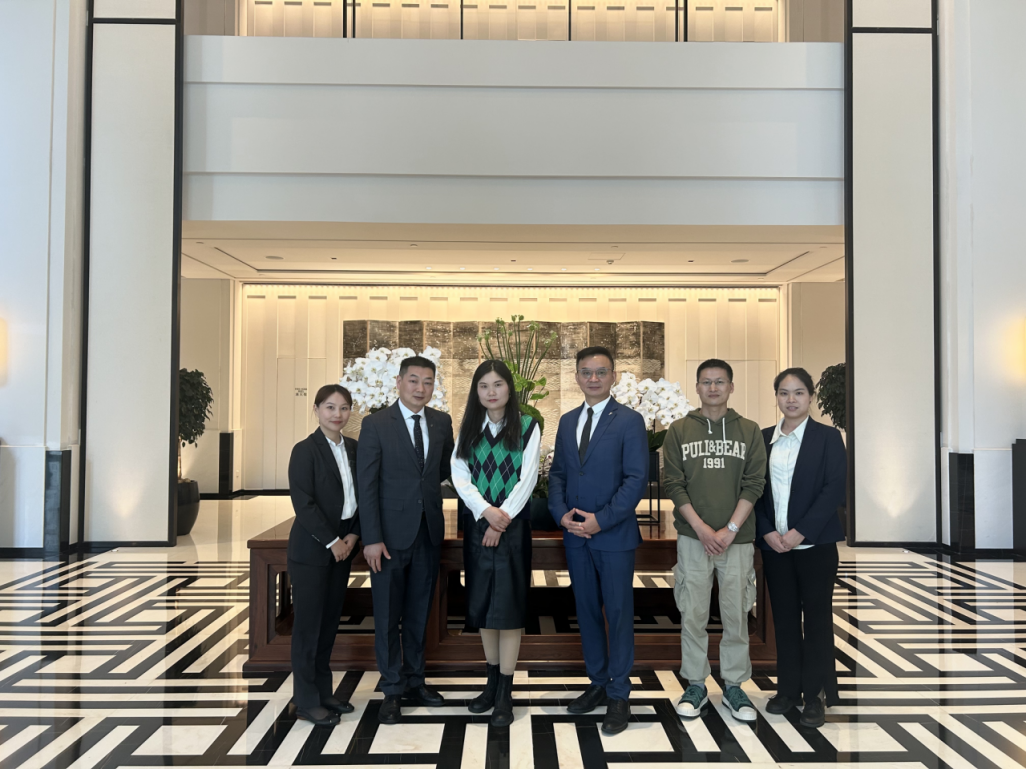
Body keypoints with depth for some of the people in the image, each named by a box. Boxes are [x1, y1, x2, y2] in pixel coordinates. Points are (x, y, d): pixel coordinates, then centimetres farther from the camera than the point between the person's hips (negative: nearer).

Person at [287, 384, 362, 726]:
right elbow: (303, 502, -15)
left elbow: (362, 496, 10)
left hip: (343, 546, 6)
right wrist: (332, 541, -14)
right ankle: (306, 701, 12)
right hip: (311, 548, -6)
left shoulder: (353, 448, 7)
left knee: (330, 621, 13)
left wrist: (353, 536, -3)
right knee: (308, 623, 1)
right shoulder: (305, 450, -11)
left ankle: (323, 692, 24)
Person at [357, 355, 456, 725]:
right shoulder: (376, 424, -7)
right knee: (388, 615, 5)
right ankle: (392, 691, 18)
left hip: (429, 531, 4)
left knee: (419, 612, 15)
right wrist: (371, 538, -15)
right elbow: (366, 485, -10)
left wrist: (424, 483, 6)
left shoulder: (442, 422, 5)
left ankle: (415, 681, 28)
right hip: (391, 532, -4)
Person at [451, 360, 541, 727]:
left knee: (508, 606, -3)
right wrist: (486, 511, -15)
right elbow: (459, 476, -1)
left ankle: (505, 694, 5)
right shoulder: (469, 429, 8)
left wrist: (502, 521, -13)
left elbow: (527, 478, -8)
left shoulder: (527, 427, -2)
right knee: (483, 604, 9)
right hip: (478, 524, 4)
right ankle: (492, 683, 23)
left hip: (512, 525, -4)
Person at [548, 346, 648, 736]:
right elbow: (557, 473, 12)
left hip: (614, 535, -5)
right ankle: (598, 683, 28)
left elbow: (637, 479, -12)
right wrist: (562, 513, -5)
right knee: (586, 611, 13)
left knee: (618, 613, 3)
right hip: (576, 534, 5)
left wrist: (600, 520, -17)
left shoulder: (629, 421, -6)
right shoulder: (567, 421, 11)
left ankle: (619, 695, 14)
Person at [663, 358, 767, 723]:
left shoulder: (749, 431, 5)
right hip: (692, 537, 0)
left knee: (736, 614, 6)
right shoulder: (679, 431, 4)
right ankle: (695, 685, 18)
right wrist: (701, 528, -10)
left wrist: (730, 529, -10)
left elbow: (753, 484, 0)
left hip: (736, 538, 0)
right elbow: (674, 484, 0)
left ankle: (734, 686, 20)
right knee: (693, 614, 4)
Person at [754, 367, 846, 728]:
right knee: (784, 617, 9)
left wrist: (801, 532, -15)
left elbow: (835, 489, -9)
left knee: (817, 617, 4)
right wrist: (767, 532, -7)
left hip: (814, 543, -3)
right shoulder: (763, 438, 8)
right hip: (774, 544, 3)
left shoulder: (828, 437, -2)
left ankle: (815, 695, 14)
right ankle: (788, 688, 20)